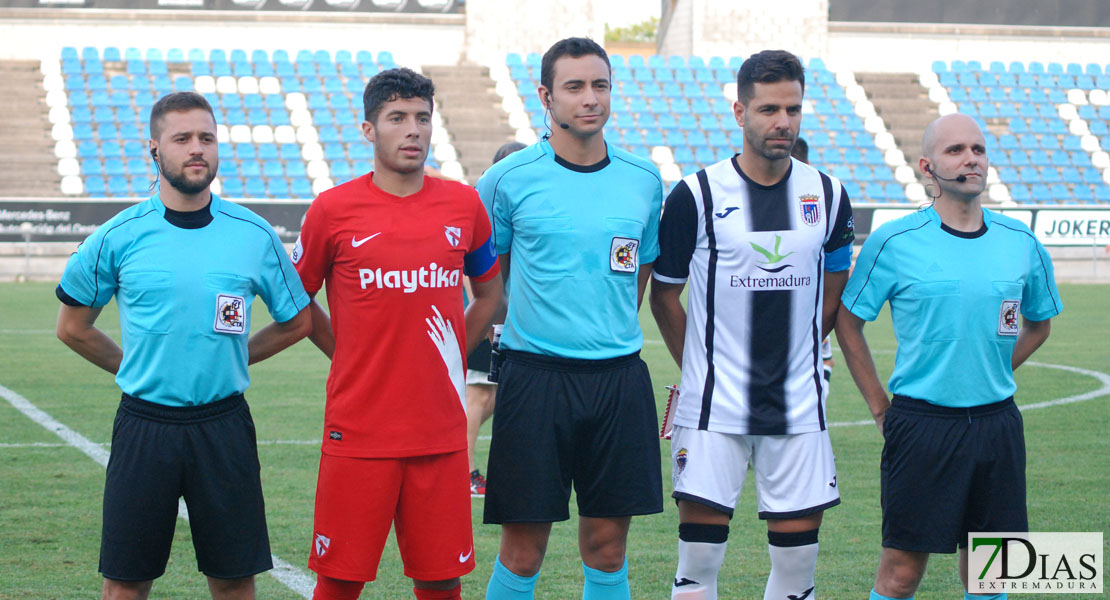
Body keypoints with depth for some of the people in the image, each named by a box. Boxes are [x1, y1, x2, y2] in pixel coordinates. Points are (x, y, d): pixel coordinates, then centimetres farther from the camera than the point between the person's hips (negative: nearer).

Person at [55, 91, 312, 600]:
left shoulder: (254, 235, 1)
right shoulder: (120, 236, -2)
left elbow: (296, 322, 14)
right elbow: (73, 327, 11)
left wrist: (230, 359, 10)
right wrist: (137, 367, 8)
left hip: (223, 425, 1)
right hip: (144, 426, -1)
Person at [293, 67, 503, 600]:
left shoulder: (464, 205, 6)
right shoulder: (334, 209, -2)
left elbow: (489, 295, 20)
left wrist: (448, 360, 11)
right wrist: (350, 357, 4)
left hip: (440, 431, 2)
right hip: (358, 431, -2)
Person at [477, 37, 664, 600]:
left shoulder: (643, 180, 7)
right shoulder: (510, 179, -4)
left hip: (619, 378, 3)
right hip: (535, 377, -3)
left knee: (607, 548, 6)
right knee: (523, 552, -1)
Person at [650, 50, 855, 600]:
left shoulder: (827, 195, 4)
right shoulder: (696, 195, -5)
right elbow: (663, 294, 5)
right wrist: (699, 366, 7)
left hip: (799, 404, 3)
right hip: (713, 405, -3)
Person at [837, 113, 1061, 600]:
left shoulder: (1021, 244, 5)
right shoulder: (893, 243, -6)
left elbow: (1039, 322, 22)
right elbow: (847, 322, 4)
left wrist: (992, 375, 11)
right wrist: (880, 408, 1)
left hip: (997, 425, 4)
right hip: (920, 426, -3)